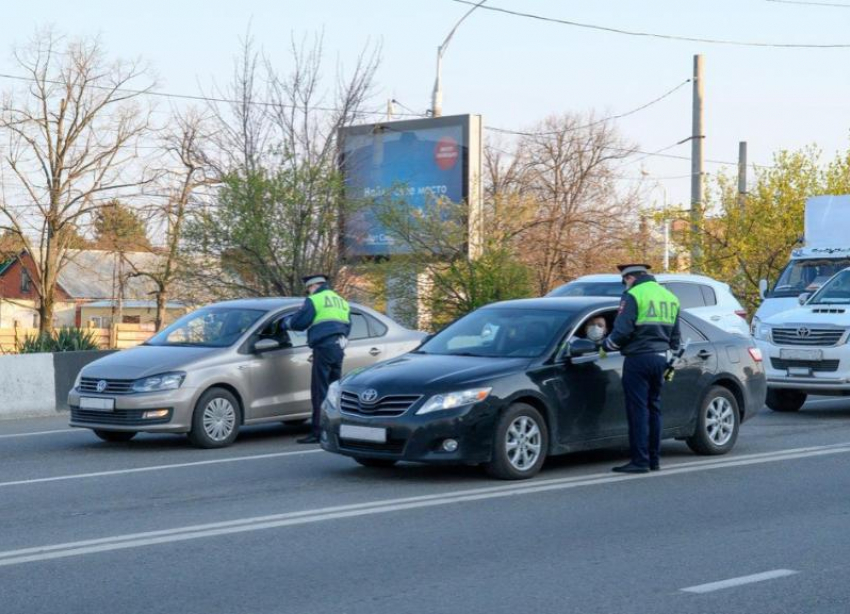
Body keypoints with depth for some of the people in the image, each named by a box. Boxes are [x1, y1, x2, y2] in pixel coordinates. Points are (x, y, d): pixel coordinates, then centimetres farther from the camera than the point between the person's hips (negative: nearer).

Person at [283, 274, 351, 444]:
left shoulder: (315, 300, -3)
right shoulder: (341, 301, 20)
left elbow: (299, 322, -5)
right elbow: (347, 327, 23)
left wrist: (286, 322, 13)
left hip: (323, 348, -7)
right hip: (339, 348, 7)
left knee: (320, 392, -7)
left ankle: (318, 432, -10)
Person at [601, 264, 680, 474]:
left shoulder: (633, 296, -9)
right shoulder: (670, 297, 15)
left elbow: (622, 331, -16)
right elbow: (675, 336, 20)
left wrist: (606, 346, 1)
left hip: (638, 358, -7)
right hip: (660, 359, 8)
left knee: (638, 410, -5)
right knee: (653, 408, 14)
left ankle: (640, 460, -6)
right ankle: (654, 459, 16)